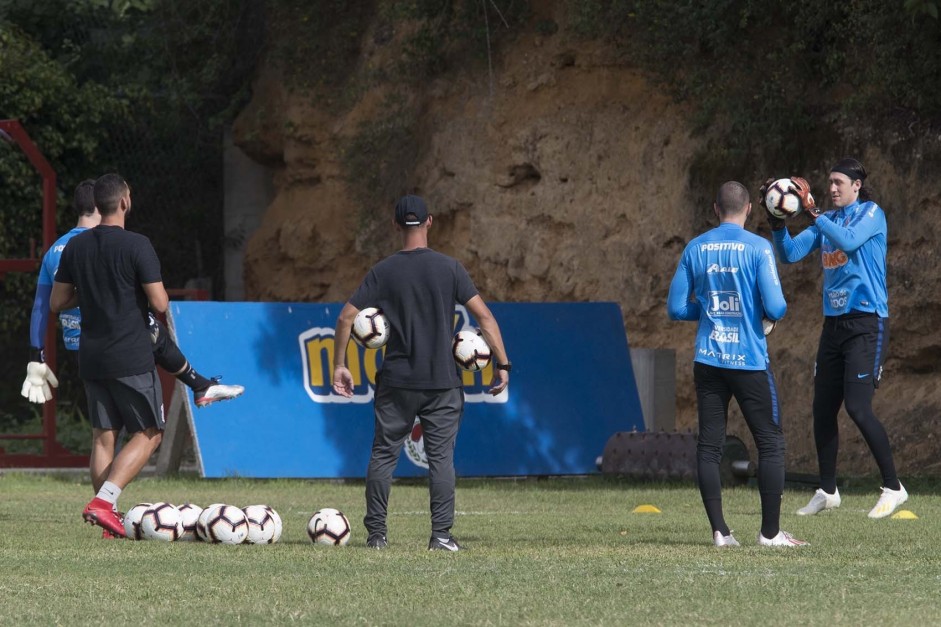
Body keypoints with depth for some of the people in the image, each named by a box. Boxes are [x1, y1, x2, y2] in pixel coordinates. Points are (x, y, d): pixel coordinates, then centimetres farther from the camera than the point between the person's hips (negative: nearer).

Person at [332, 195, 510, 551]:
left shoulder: (383, 272, 1)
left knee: (383, 454, 8)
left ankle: (376, 533, 9)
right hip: (442, 382, -1)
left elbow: (346, 317, -2)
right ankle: (441, 535, -4)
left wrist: (339, 366, 7)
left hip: (396, 381, 1)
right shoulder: (449, 268, -1)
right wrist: (501, 364, -2)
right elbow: (483, 315, -6)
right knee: (441, 456, 1)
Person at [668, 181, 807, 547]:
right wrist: (778, 310, 10)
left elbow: (676, 308, 6)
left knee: (709, 445, 6)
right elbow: (775, 308, -13)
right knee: (770, 444, 5)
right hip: (749, 361, -3)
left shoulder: (696, 249, 4)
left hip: (708, 361, 3)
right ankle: (770, 531, 3)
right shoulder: (758, 248, -7)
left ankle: (719, 531, 1)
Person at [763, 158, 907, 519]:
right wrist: (777, 221, -8)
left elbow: (848, 240, -24)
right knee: (823, 409, 7)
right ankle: (827, 492, 18)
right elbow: (789, 253, 8)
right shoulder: (827, 220, 14)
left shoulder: (871, 214, -5)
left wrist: (812, 211, -25)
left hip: (867, 323, -7)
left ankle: (893, 488, -9)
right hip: (834, 324, 7)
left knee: (858, 407, -16)